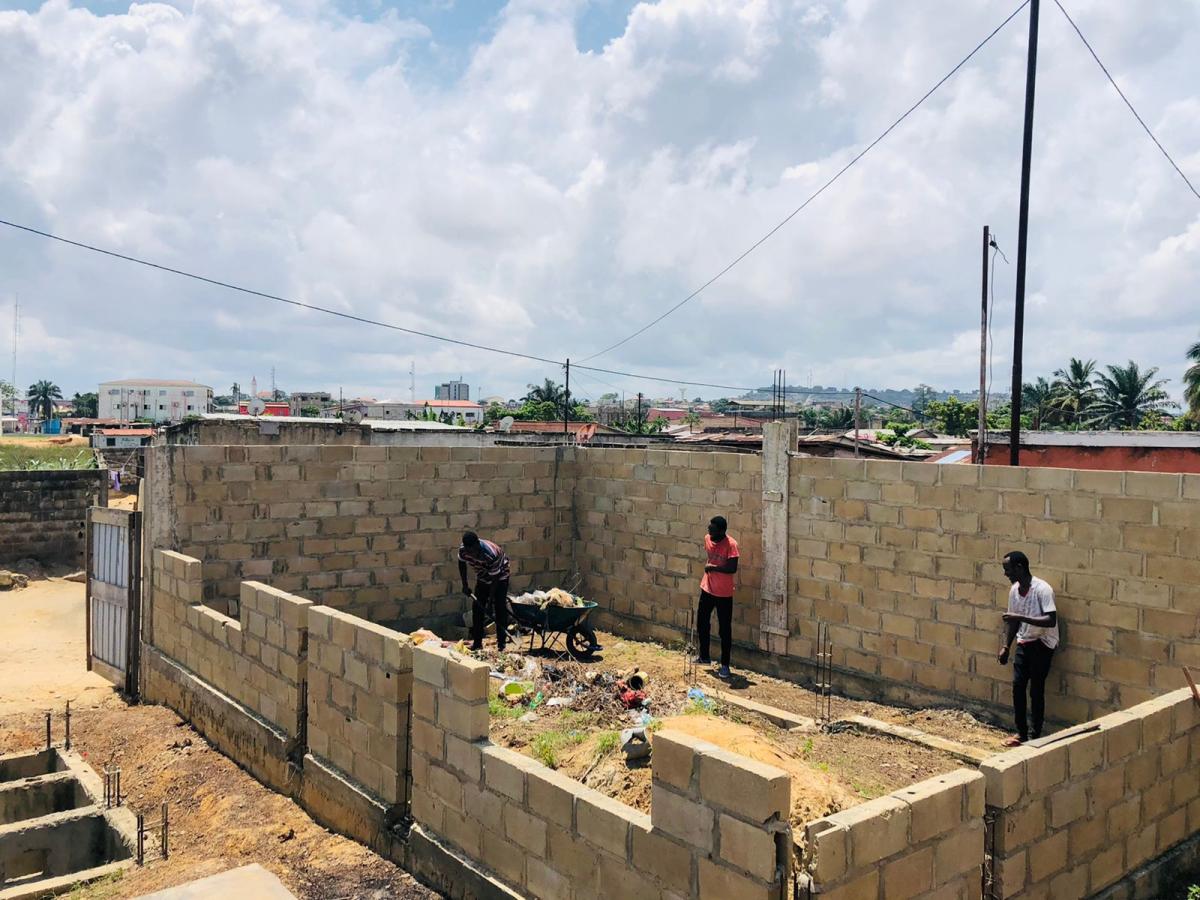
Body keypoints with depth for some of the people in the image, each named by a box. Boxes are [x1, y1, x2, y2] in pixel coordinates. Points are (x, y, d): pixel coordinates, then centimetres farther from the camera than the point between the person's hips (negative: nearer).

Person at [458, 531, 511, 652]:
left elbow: (494, 577, -30)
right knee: (477, 607, 1)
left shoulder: (491, 554, -40)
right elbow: (462, 564, 0)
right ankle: (477, 643, 9)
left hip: (500, 576, -5)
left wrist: (490, 599, -26)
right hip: (482, 577, 5)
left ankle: (501, 644, -7)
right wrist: (465, 585, -2)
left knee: (500, 608, -12)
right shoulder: (463, 550, -24)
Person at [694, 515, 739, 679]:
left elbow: (732, 568, -23)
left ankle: (725, 665, 13)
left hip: (724, 593, -6)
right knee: (702, 623, 16)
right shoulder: (707, 538, 0)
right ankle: (704, 656, 34)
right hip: (707, 589, 6)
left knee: (725, 630, 3)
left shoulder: (731, 544, -20)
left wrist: (713, 567, -23)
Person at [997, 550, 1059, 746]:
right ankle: (1022, 732, 16)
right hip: (1024, 643, 7)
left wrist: (1021, 617, -34)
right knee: (1018, 686, 4)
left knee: (1036, 690, -1)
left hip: (1042, 644, -6)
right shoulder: (1014, 590, 2)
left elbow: (1051, 621, -28)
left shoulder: (1042, 589, -21)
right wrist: (1006, 646, 7)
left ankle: (1035, 735, 11)